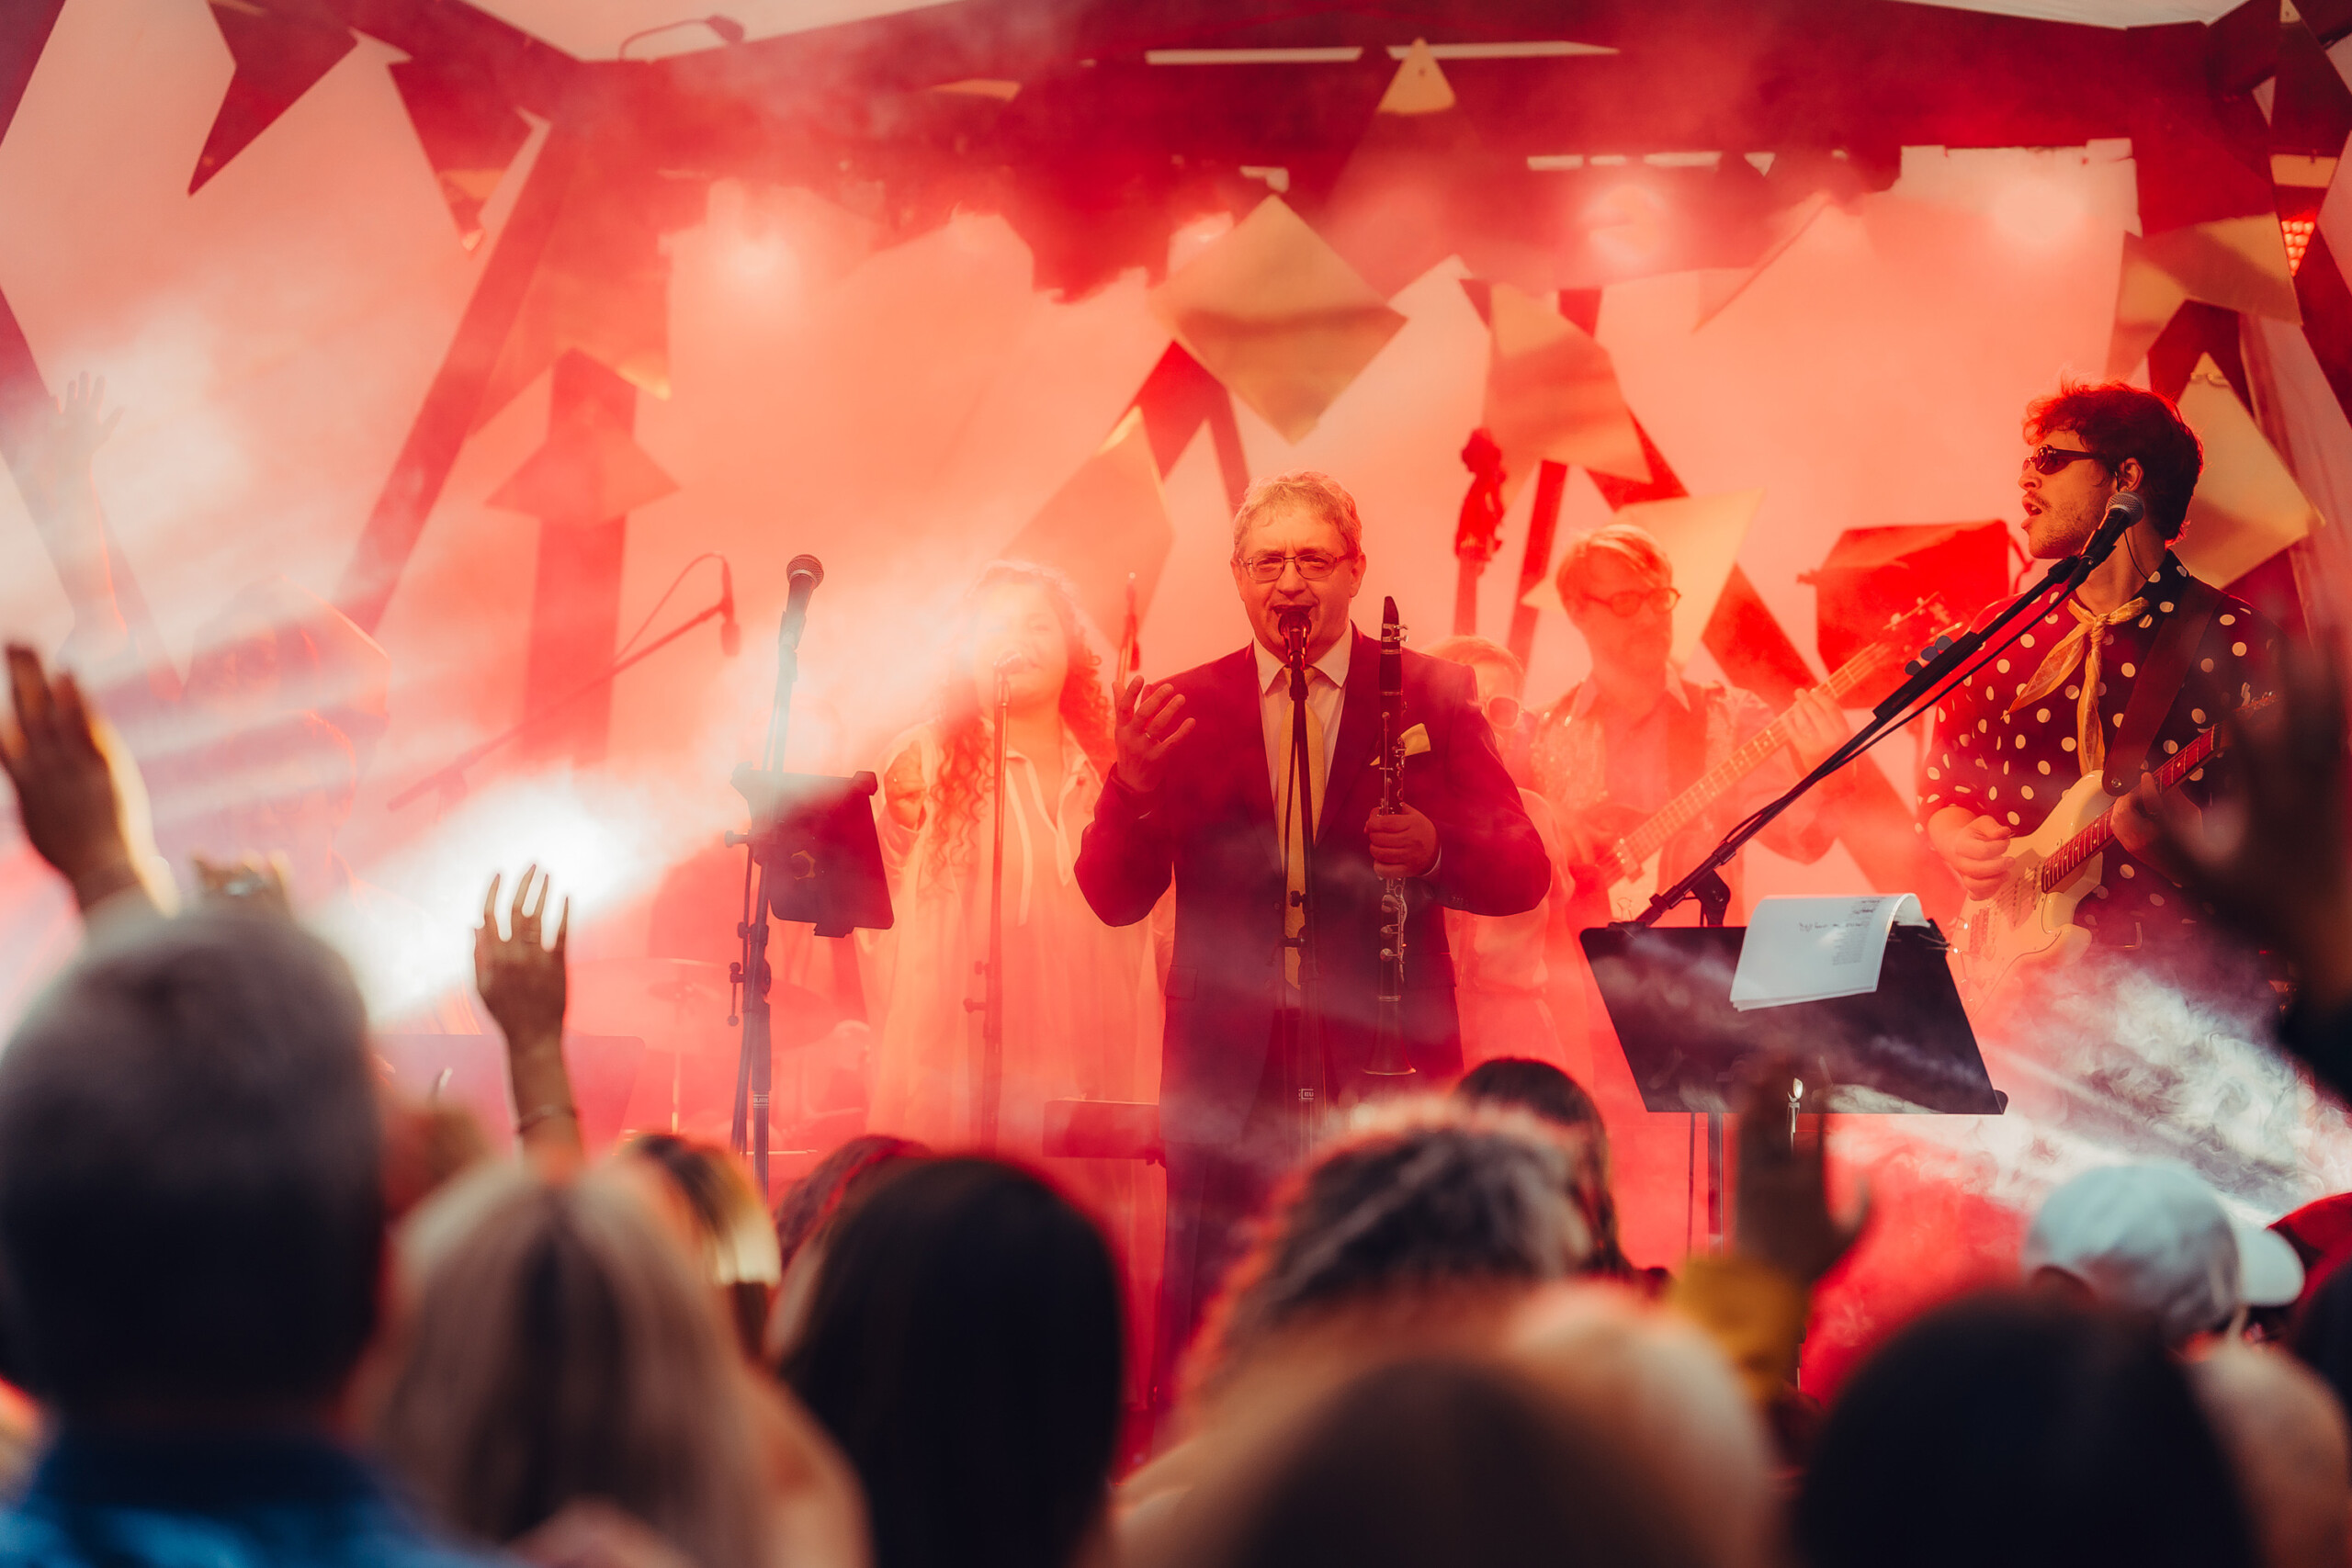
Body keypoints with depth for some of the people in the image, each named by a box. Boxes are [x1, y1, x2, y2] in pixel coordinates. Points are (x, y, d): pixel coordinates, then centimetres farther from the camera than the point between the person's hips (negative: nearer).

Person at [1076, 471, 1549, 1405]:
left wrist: (1437, 851, -21)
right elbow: (1113, 899, 2)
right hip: (1230, 1073, 1)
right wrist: (1136, 783, -17)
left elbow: (1524, 875, 0)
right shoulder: (1182, 710, 8)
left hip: (1387, 1065, -1)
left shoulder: (1432, 697, 4)